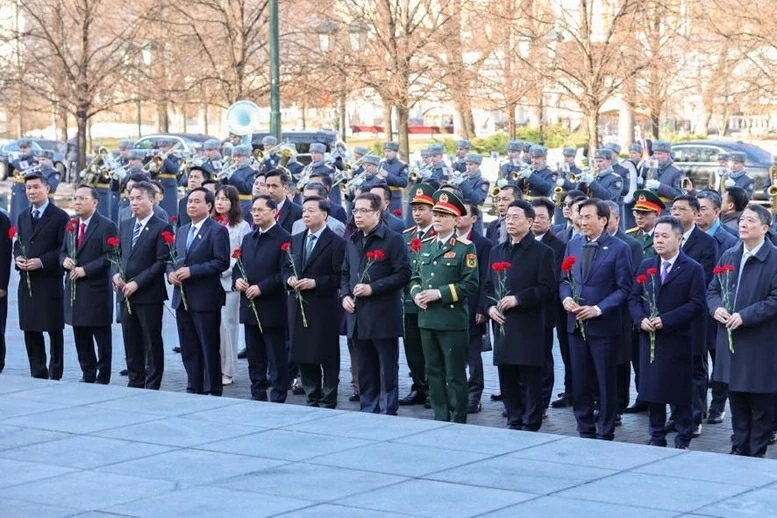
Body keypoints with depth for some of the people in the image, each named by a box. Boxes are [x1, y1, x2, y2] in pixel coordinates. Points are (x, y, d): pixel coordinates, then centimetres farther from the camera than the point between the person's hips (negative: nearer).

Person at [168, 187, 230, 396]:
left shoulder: (217, 231, -6)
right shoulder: (181, 231, 17)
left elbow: (222, 262, -16)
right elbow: (171, 259, 20)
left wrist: (191, 271, -20)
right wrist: (171, 273, -3)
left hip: (205, 299, -7)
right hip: (182, 299, 7)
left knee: (209, 349, -1)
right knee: (188, 350, 11)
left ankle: (213, 393, 5)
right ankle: (194, 390, 19)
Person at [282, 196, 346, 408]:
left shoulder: (336, 243, -6)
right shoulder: (295, 240, 14)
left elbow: (339, 277, -11)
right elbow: (286, 269, 18)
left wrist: (315, 283, -18)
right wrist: (289, 279, -3)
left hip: (324, 309, -6)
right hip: (299, 308, 6)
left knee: (328, 358, 0)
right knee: (303, 357, 9)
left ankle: (328, 404, 7)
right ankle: (312, 401, 18)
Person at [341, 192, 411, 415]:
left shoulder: (392, 240, -7)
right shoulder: (352, 241, 15)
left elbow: (403, 274, -12)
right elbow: (345, 273, 21)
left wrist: (373, 288, -17)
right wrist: (345, 295, 3)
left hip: (383, 316, -6)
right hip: (358, 315, 6)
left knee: (387, 369, 0)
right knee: (365, 369, 12)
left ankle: (387, 412, 5)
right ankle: (367, 410, 19)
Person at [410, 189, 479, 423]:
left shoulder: (465, 248, -6)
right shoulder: (426, 245, 14)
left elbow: (470, 285, -12)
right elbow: (416, 277, 19)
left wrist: (440, 293, -19)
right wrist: (416, 293, -2)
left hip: (453, 321, -6)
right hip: (427, 319, 6)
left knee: (455, 375, -1)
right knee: (434, 372, 11)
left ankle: (458, 420, 6)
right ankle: (440, 418, 19)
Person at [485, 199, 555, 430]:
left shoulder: (542, 252, -2)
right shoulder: (497, 251, 17)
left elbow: (547, 288, -9)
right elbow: (488, 285, 18)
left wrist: (518, 299, -17)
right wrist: (490, 306, -1)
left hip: (529, 327, -6)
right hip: (503, 325, 6)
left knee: (530, 380, -2)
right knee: (507, 380, 9)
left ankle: (530, 426, 5)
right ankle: (514, 422, 18)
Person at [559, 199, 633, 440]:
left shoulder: (618, 248, -6)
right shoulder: (573, 245, 10)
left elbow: (624, 288, -8)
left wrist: (598, 309, -16)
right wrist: (566, 297, -5)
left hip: (603, 325, -5)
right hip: (576, 324, 5)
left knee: (606, 383, 3)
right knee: (580, 383, 9)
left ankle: (605, 433, 11)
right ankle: (585, 430, 19)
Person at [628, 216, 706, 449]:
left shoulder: (693, 269, -4)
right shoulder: (646, 266, 12)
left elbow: (696, 304, -10)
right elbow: (634, 298, 12)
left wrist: (666, 320, -18)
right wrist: (641, 319, -8)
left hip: (677, 340, -4)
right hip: (649, 338, 5)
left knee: (679, 392, 0)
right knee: (652, 391, 8)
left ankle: (683, 440, 10)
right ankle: (656, 438, 18)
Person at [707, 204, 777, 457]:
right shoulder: (728, 256, 11)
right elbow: (712, 290, 16)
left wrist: (745, 316, -21)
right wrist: (716, 308, -5)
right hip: (730, 340, 6)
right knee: (736, 399, 13)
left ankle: (757, 452, 12)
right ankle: (739, 447, 22)